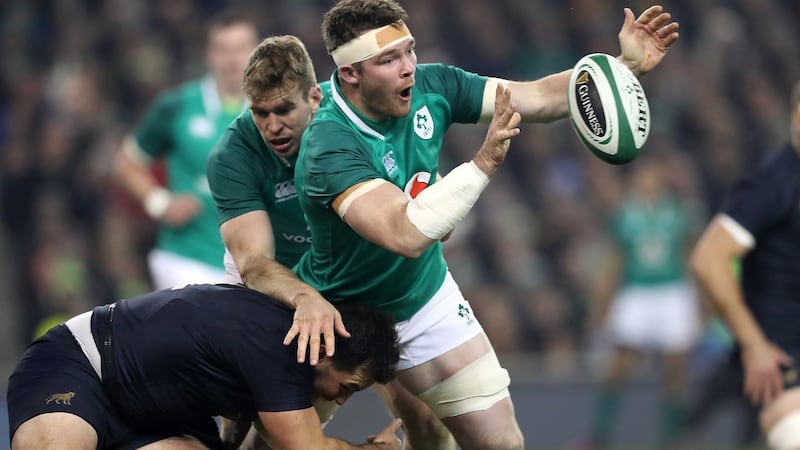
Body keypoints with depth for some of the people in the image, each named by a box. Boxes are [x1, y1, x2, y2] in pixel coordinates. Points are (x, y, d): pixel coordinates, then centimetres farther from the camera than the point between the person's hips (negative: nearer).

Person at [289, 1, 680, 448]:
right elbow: (406, 235, -47)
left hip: (425, 300, 5)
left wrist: (625, 66, -20)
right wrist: (484, 163, -54)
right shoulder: (330, 147, -34)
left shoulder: (431, 86, -15)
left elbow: (538, 97, -7)